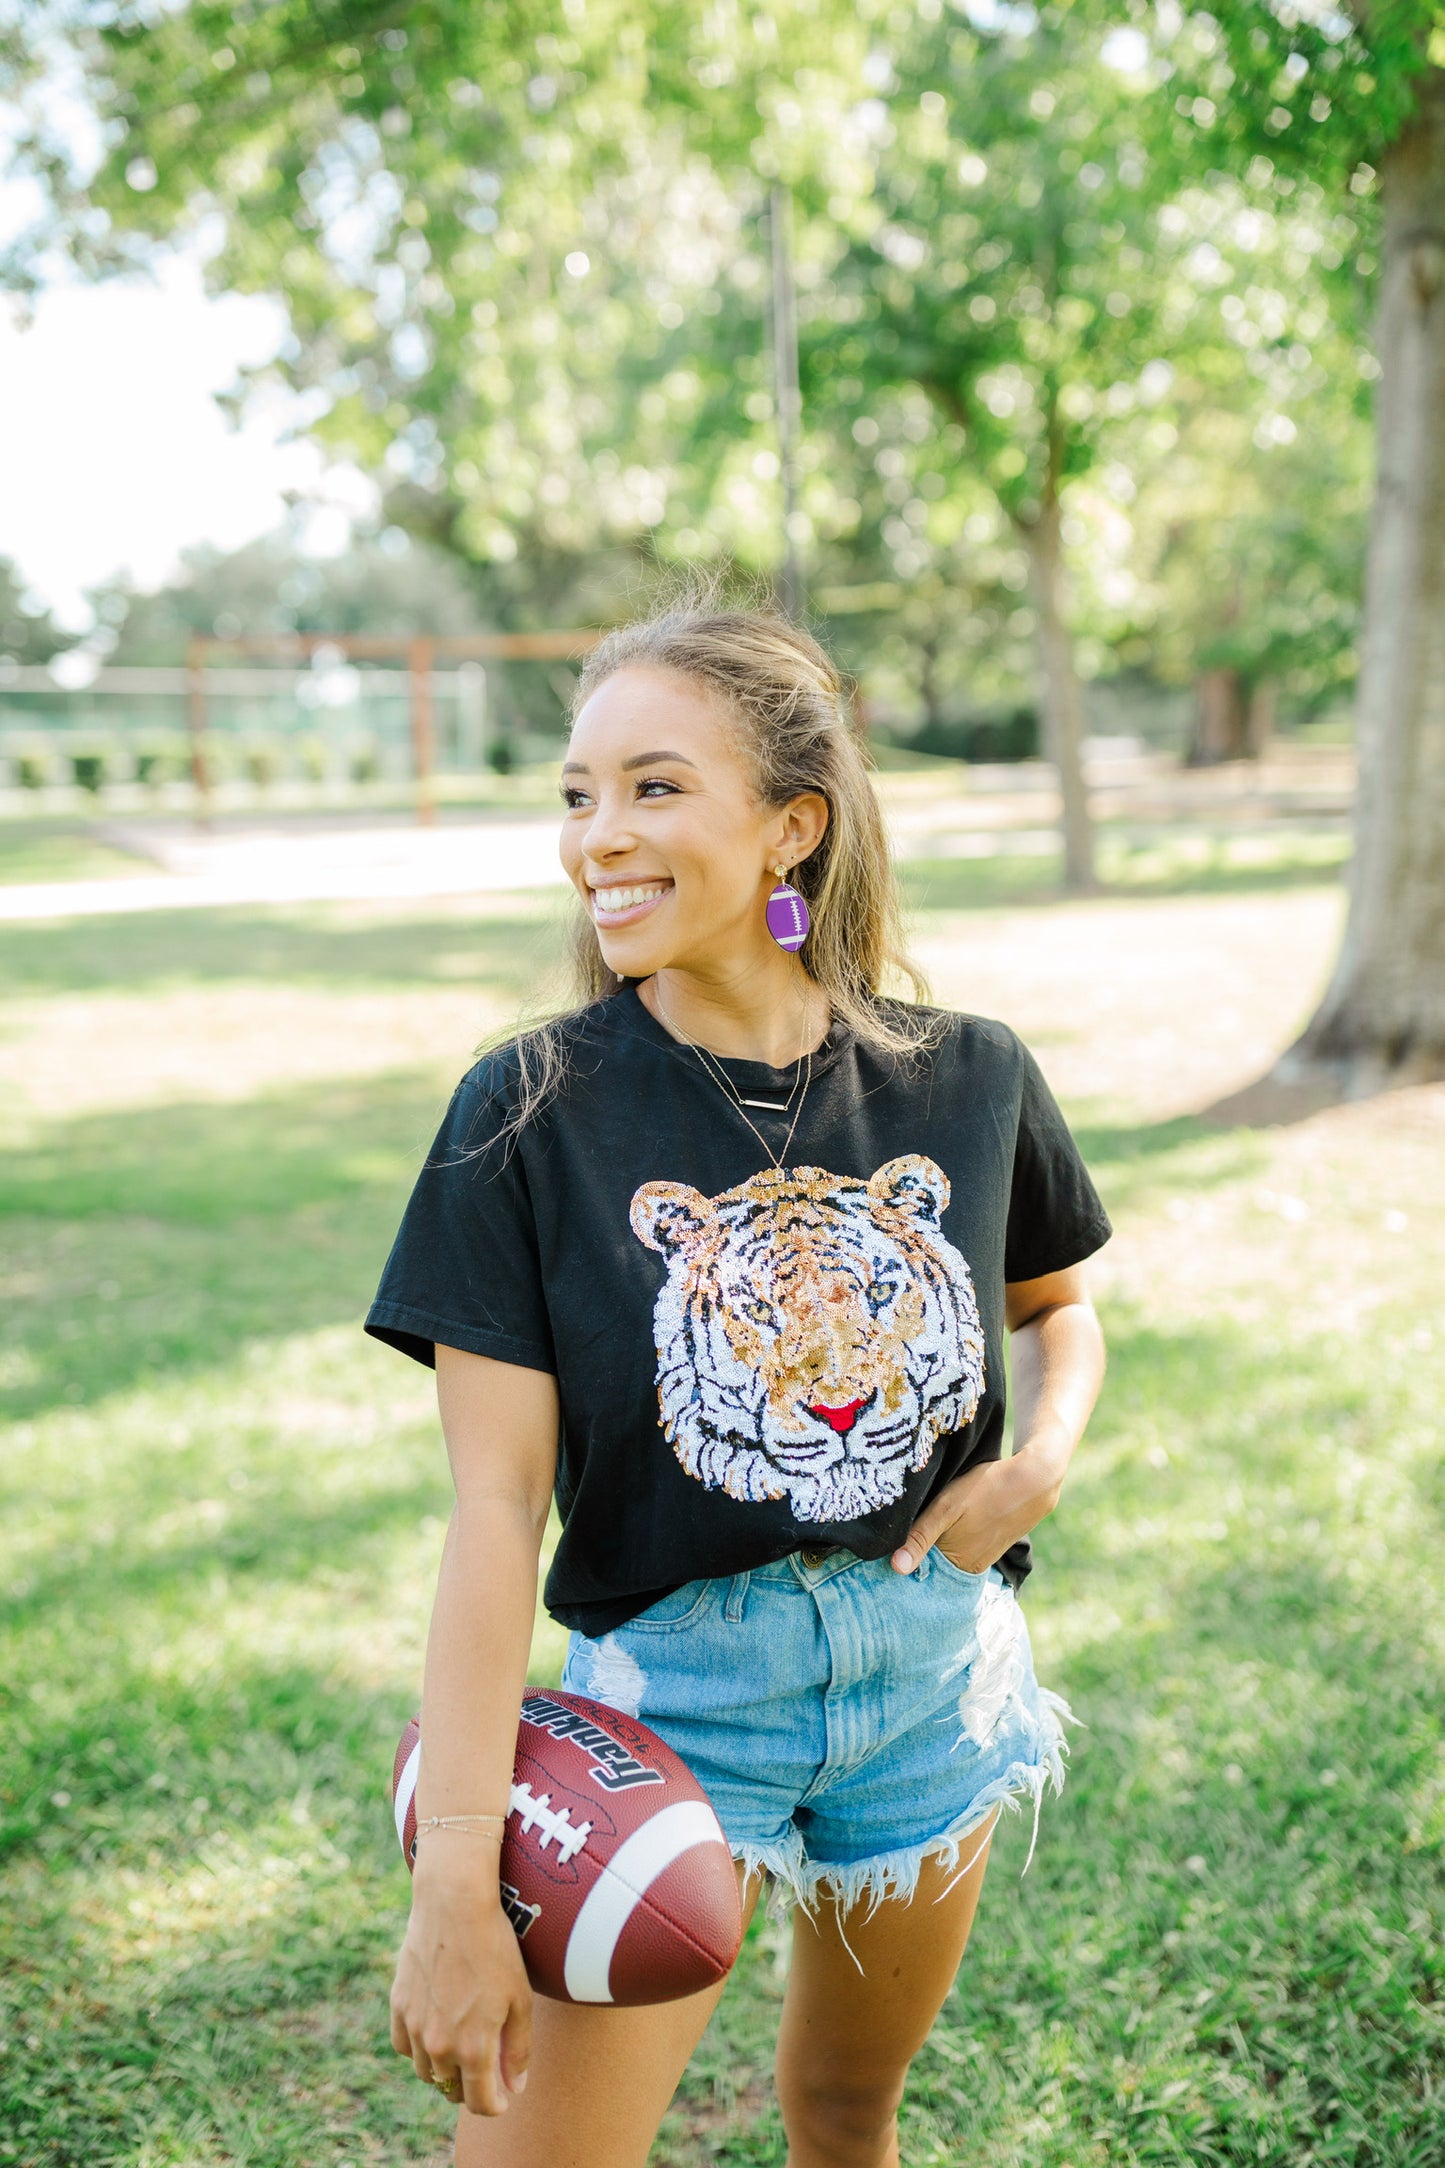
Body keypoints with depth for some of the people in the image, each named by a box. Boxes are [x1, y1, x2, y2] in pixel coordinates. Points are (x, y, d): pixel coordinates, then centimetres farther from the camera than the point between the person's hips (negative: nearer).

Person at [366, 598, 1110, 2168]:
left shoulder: (968, 1079, -6)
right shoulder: (531, 1113, -14)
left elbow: (1058, 1302, 13)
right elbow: (497, 1506, -16)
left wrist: (1047, 1453, -9)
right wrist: (456, 1875, -19)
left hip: (933, 1673, 3)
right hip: (667, 1694, -2)